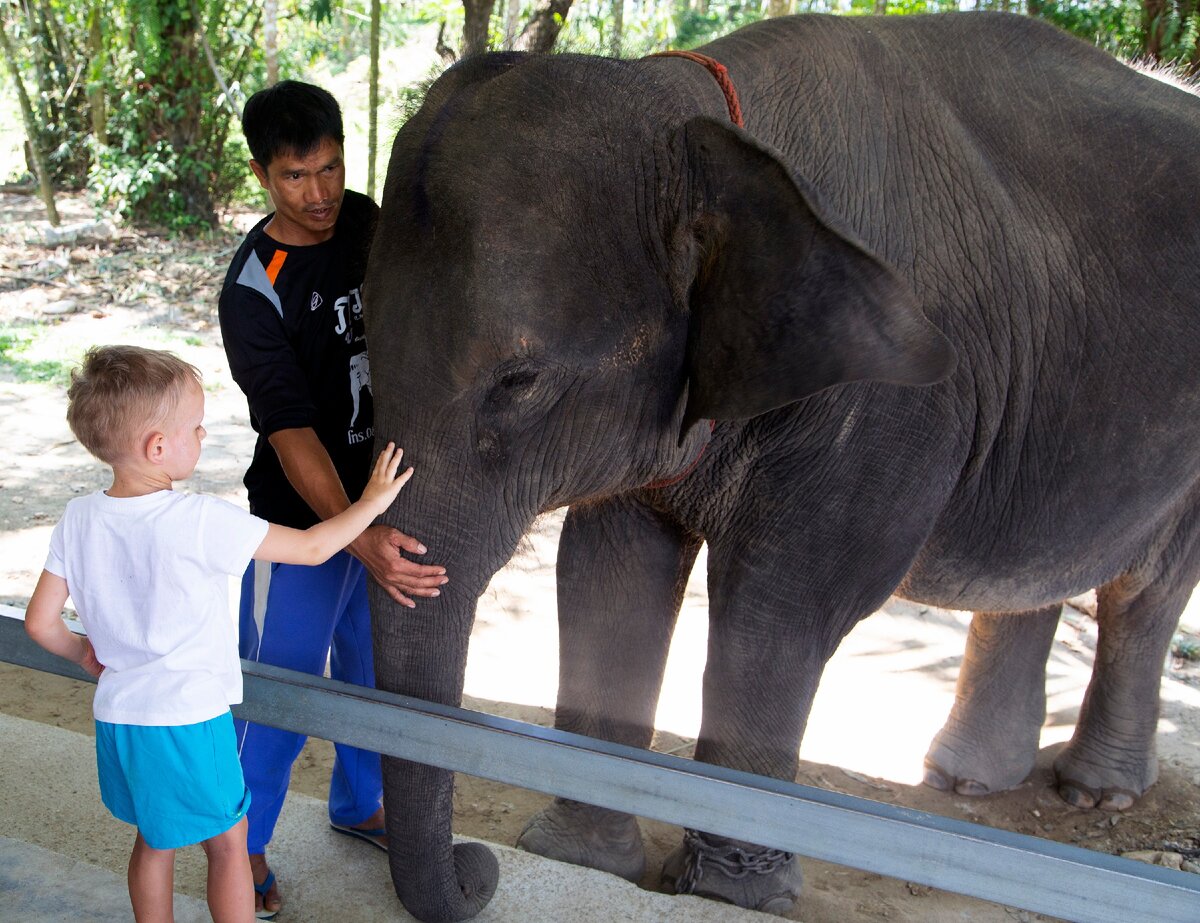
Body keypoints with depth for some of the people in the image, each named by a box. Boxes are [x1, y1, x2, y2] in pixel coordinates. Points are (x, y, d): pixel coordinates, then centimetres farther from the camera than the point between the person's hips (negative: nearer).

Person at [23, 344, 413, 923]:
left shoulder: (78, 519, -5)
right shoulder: (200, 522, -22)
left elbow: (40, 622, 0)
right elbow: (312, 548, -15)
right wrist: (371, 501, -1)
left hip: (117, 716, 6)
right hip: (188, 720, -6)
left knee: (153, 839, 25)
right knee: (229, 842, 14)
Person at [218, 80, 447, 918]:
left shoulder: (364, 220, -2)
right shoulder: (253, 291, -21)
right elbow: (291, 433, -29)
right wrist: (359, 538, -41)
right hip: (304, 519, -6)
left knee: (377, 669, 19)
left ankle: (359, 803, 42)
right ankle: (242, 843, 28)